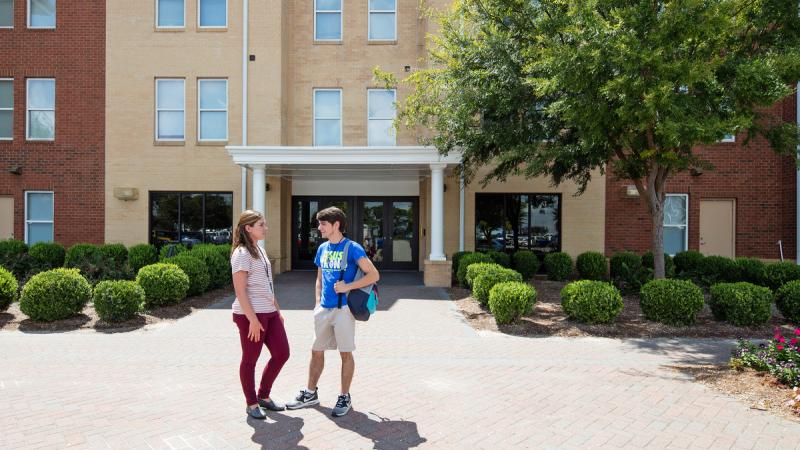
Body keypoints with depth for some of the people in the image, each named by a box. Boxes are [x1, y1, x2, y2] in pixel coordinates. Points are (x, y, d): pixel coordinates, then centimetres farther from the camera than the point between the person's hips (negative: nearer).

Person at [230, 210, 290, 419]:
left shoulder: (260, 250, 14)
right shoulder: (241, 254, -13)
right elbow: (240, 291, -17)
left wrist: (277, 310, 18)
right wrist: (253, 320, -19)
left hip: (269, 312, 9)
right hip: (250, 315, -9)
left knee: (282, 353, 10)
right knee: (250, 360, 5)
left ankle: (263, 396, 27)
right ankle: (252, 404, 22)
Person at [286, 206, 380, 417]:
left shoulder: (352, 248, -12)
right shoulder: (322, 249, 9)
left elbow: (374, 275, -16)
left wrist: (348, 287, -21)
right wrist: (317, 303, 9)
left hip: (343, 309, -6)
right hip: (323, 309, 6)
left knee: (345, 354, 6)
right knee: (316, 351, 14)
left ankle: (344, 397, 20)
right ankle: (310, 393, 30)